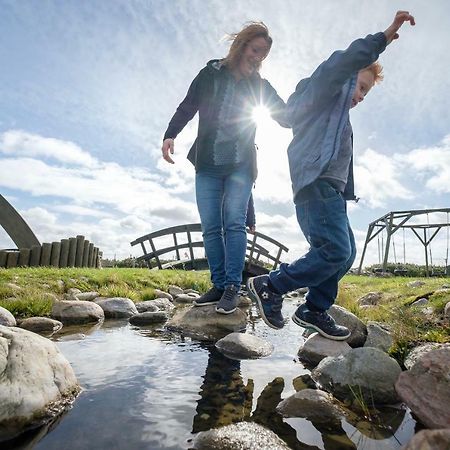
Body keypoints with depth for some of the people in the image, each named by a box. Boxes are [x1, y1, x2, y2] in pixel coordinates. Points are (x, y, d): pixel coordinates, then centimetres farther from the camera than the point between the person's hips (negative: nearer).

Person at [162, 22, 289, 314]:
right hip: (208, 164, 1)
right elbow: (186, 108, 6)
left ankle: (233, 287, -8)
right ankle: (219, 285, 4)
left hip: (241, 166, 0)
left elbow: (286, 117, 8)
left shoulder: (260, 85, 9)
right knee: (211, 227, -4)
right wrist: (170, 135, -10)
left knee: (234, 222, -14)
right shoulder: (211, 74, 7)